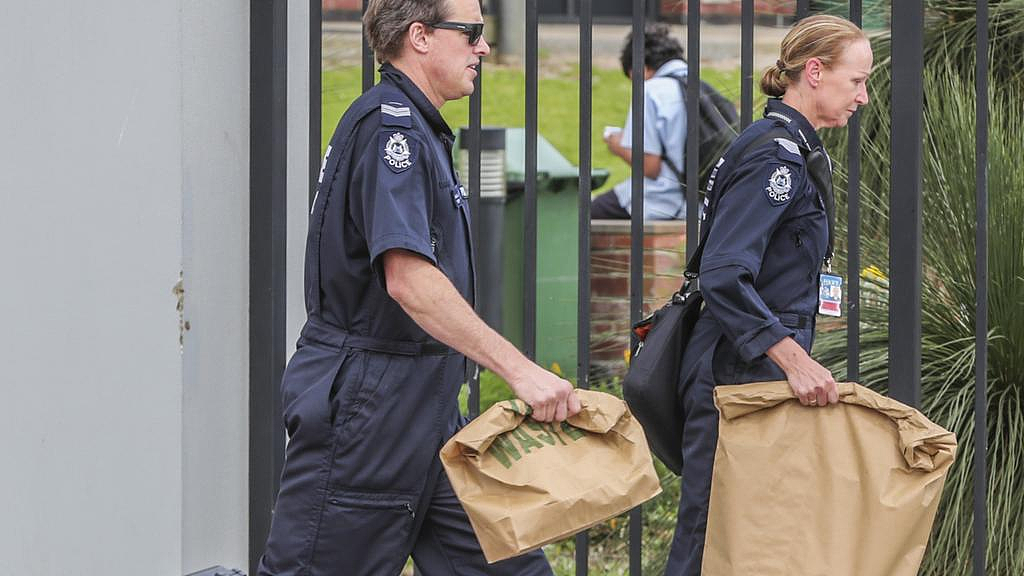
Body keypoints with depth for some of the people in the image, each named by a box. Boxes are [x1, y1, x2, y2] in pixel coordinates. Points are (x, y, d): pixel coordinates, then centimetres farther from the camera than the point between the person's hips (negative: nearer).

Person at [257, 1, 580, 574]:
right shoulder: (389, 125, -16)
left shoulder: (420, 129, 17)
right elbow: (408, 279, -27)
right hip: (364, 400, -10)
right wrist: (519, 369, -29)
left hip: (428, 409, 10)